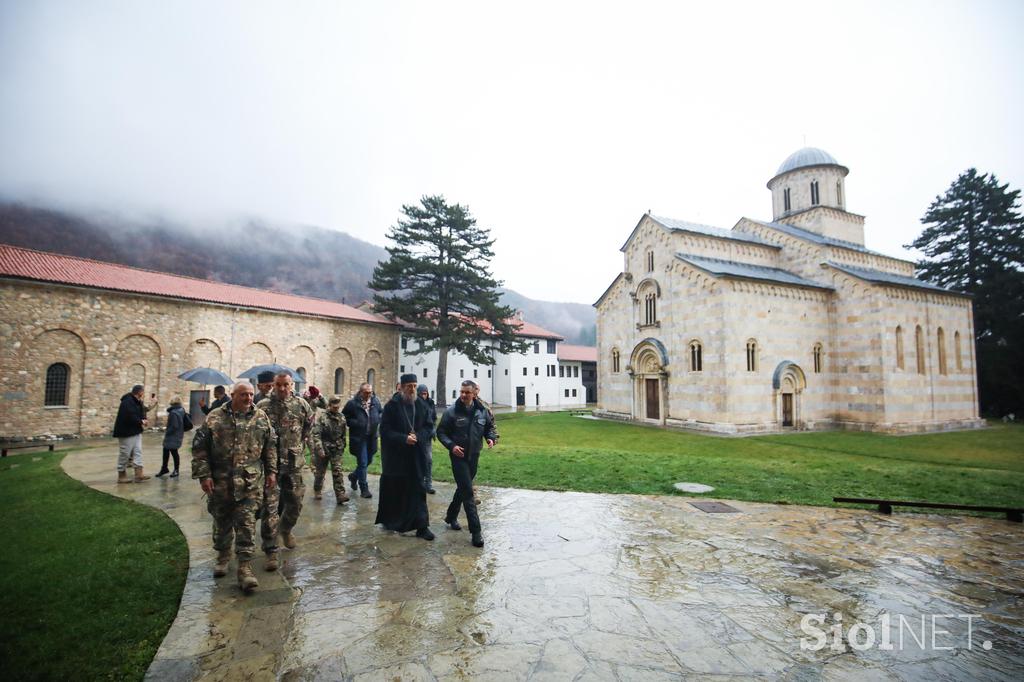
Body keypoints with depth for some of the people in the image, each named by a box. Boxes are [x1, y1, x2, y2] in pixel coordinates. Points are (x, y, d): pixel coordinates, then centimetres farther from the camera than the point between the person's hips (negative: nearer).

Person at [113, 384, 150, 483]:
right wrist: (141, 422, -15)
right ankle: (121, 476, 13)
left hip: (136, 431, 10)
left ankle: (139, 474, 6)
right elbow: (130, 417, -29)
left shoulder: (137, 402, 10)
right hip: (126, 432, -10)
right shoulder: (127, 402, -21)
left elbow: (141, 414, 13)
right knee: (125, 454, 1)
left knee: (138, 452, 6)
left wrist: (142, 421, -9)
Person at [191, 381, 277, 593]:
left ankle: (245, 566, 4)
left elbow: (271, 446, 9)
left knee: (247, 523, -3)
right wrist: (204, 475, -6)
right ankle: (223, 555, 38)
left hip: (251, 482, 0)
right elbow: (199, 448, -1)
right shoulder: (214, 418, -2)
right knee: (222, 521, 15)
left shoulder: (261, 418, 3)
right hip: (220, 481, 1)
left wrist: (271, 471, 5)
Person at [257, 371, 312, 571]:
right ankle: (271, 550, 9)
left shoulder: (301, 405, 1)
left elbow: (309, 425, 16)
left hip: (294, 464, 3)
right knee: (270, 507, -2)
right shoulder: (263, 406, -6)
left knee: (295, 503, 14)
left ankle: (286, 529, 43)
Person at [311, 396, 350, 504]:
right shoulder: (320, 415, -11)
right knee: (320, 471, 12)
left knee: (337, 472, -4)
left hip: (337, 450, 3)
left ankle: (340, 495, -8)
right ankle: (317, 491, 34)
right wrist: (319, 449, -21)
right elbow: (316, 434, -16)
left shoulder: (341, 417, 4)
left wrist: (342, 447, 14)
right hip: (323, 448, -2)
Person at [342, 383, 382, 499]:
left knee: (369, 461, 17)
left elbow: (381, 412, 19)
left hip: (372, 437, 5)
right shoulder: (353, 403, -11)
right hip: (359, 438, -5)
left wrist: (378, 421, 0)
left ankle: (354, 476, 44)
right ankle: (364, 488, 10)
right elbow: (344, 417, -3)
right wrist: (355, 423, -15)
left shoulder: (375, 402, 2)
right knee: (362, 463, -2)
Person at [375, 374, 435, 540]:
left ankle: (421, 526, 6)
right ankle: (388, 520, 33)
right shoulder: (392, 405, -7)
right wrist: (404, 438, -21)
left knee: (418, 491, 1)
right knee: (392, 490, 11)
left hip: (416, 456, 2)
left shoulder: (422, 406, 2)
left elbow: (429, 427, 4)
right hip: (394, 456, -2)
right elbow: (385, 429, -10)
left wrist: (417, 437, -15)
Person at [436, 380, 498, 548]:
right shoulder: (452, 412, -12)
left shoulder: (482, 411, -3)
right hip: (459, 456, -5)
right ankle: (475, 531, -4)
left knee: (463, 488, 19)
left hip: (474, 456, 5)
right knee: (468, 492, -8)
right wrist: (451, 445, -20)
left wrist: (491, 438, -8)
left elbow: (490, 426, 12)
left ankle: (451, 516, 41)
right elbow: (441, 432, -5)